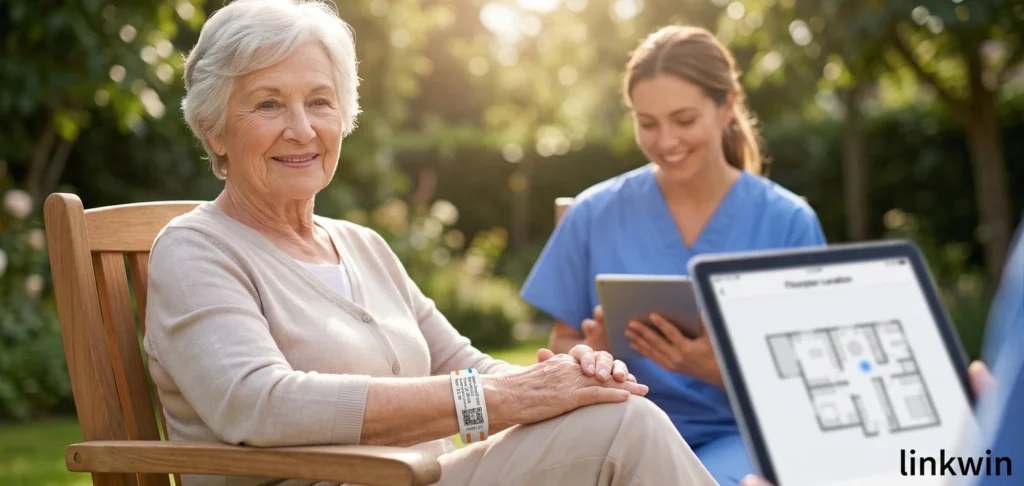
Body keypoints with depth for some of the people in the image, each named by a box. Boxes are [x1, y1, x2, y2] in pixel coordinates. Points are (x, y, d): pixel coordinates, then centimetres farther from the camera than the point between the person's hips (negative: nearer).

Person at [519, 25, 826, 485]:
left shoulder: (788, 222, 0)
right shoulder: (594, 214, 4)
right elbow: (562, 347, 10)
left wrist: (715, 368, -21)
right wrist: (593, 353, -14)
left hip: (739, 434, -1)